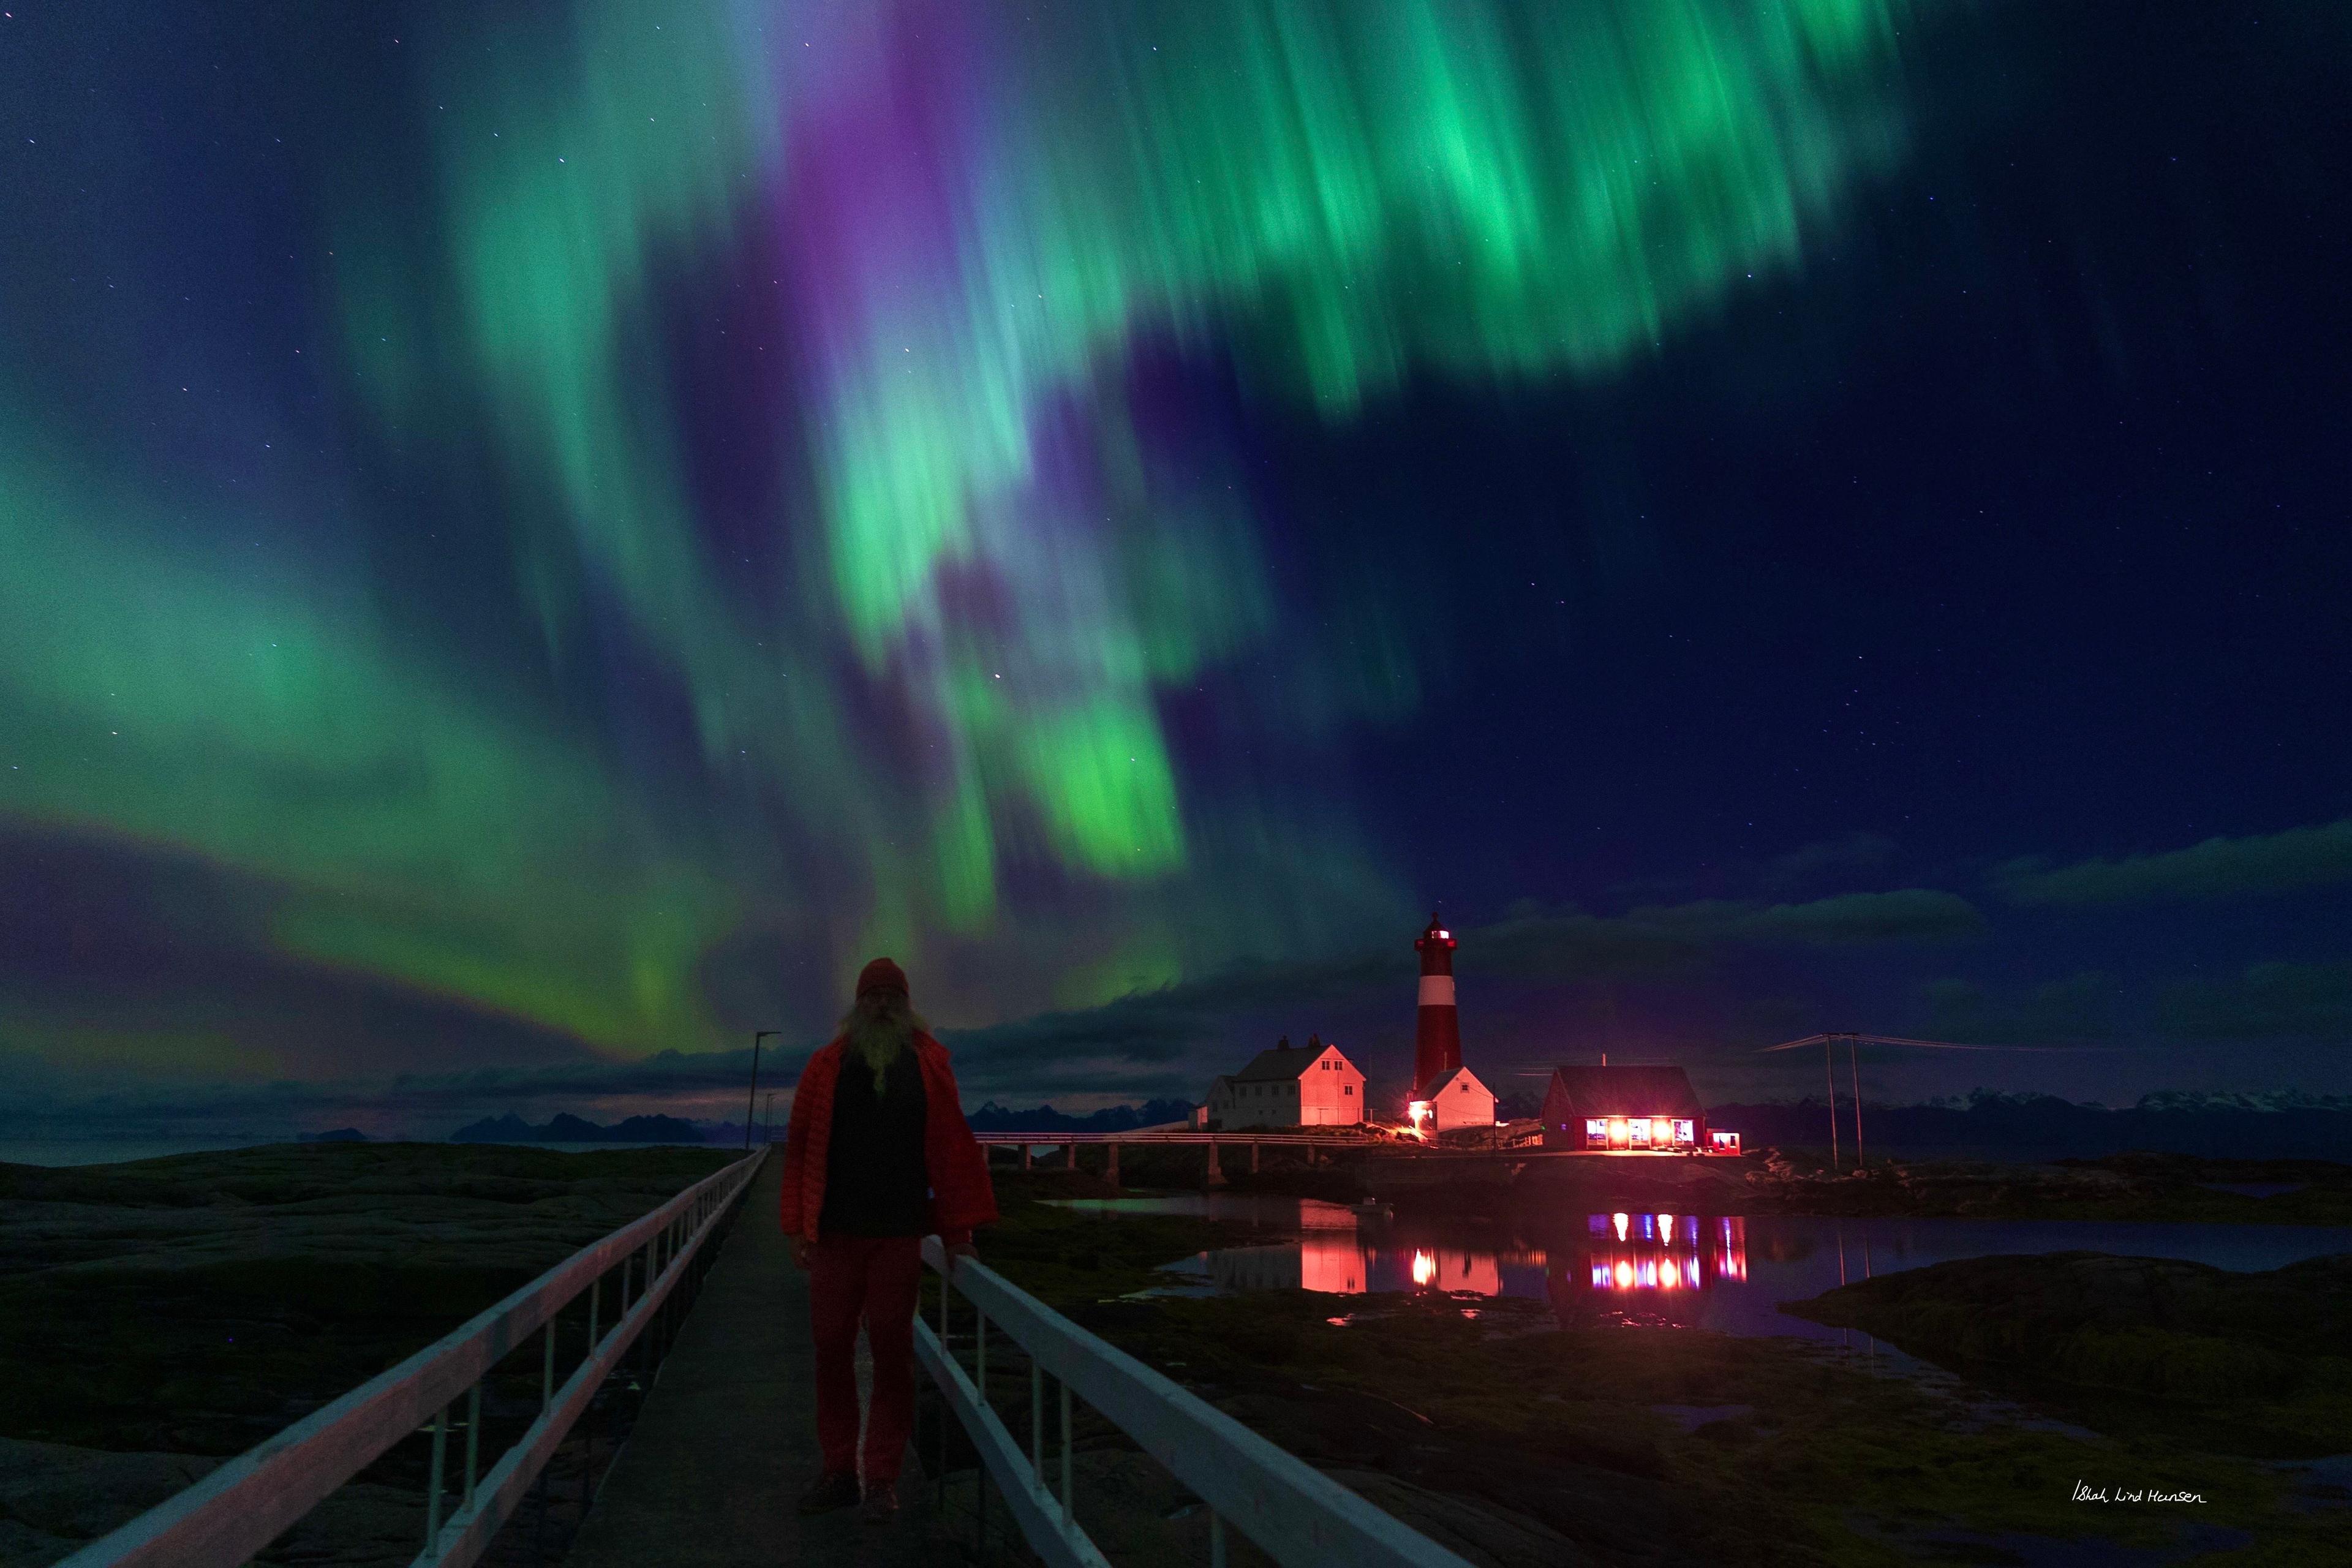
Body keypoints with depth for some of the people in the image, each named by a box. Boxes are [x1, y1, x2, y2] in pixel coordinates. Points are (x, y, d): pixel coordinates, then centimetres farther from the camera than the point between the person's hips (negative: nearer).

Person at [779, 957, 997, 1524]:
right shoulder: (826, 1067, 3)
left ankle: (882, 1479, 14)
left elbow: (953, 1146, 0)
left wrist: (955, 1231, -3)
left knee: (892, 1353, 3)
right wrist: (799, 1228, -1)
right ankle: (838, 1472, 21)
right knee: (832, 1349, 7)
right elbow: (800, 1147, 3)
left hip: (899, 1236, -1)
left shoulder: (929, 1066, 2)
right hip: (836, 1234, 1)